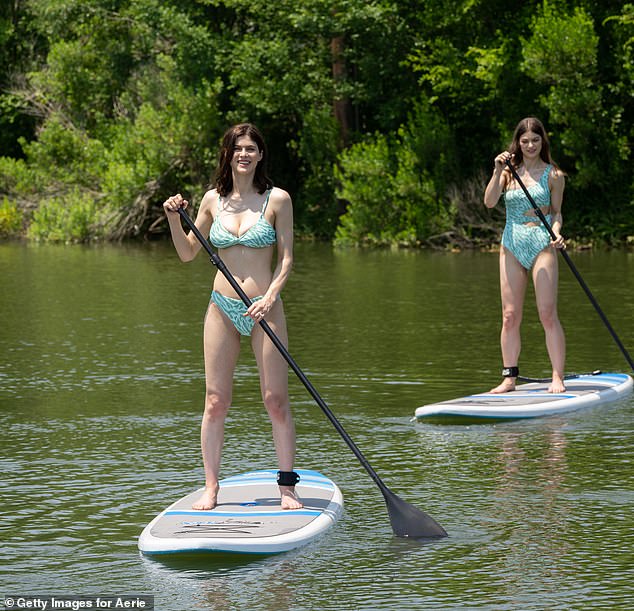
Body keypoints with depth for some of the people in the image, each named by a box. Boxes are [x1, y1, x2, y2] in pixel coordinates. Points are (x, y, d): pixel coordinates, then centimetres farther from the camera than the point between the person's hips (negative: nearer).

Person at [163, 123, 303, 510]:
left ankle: (287, 486, 6)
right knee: (216, 401, 2)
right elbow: (187, 253, 15)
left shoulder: (277, 199, -1)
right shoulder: (213, 200, 8)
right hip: (223, 307, 3)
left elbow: (286, 259, -3)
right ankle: (211, 488, 8)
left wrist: (269, 297, -17)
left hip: (264, 307, -3)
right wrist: (174, 219, -1)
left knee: (276, 399, -2)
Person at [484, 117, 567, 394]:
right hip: (512, 246, 3)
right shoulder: (509, 171, 9)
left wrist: (556, 232, -12)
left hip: (542, 246, -3)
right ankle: (509, 378, 8)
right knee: (510, 317, 3)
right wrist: (498, 172, -15)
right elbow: (489, 202, -3)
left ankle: (558, 378, -4)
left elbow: (556, 213, 7)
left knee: (548, 315, -7)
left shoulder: (553, 175, 3)